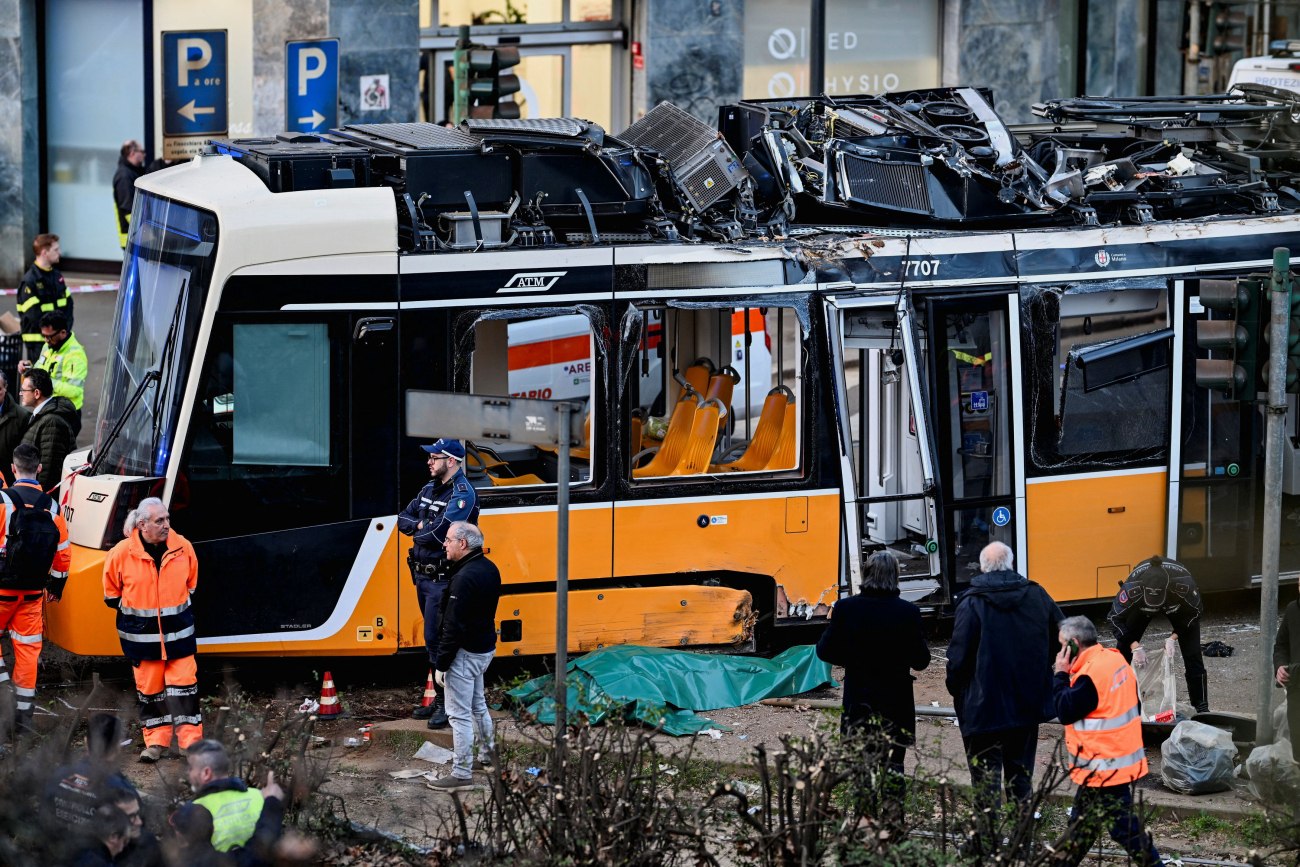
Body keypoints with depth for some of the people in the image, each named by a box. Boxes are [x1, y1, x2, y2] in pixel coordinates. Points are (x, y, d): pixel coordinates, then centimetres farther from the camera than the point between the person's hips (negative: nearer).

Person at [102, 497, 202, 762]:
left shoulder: (183, 548, -4)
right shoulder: (122, 553, -10)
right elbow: (111, 592, 6)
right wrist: (129, 609, 6)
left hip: (178, 630, 1)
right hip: (142, 633, -1)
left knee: (183, 682, -4)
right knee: (149, 686, 6)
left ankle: (191, 740, -2)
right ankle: (156, 742, 15)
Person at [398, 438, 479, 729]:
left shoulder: (462, 494, -15)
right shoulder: (430, 489, 13)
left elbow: (440, 532, -24)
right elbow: (403, 519, 11)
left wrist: (418, 533, -6)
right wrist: (421, 525, -9)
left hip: (443, 578, -9)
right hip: (423, 575, 9)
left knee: (436, 640, -10)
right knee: (433, 640, 15)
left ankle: (451, 705, -4)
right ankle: (440, 699, 23)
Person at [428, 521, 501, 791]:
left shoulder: (465, 578, -25)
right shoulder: (489, 569, 5)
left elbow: (454, 626, -25)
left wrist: (441, 664, -19)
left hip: (465, 654, -10)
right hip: (485, 648, 10)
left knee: (459, 714, -3)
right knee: (478, 706, 26)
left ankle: (462, 773, 0)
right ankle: (487, 755, 39)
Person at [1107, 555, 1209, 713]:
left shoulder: (1185, 585, -42)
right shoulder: (1132, 587, -43)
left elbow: (1195, 611, -20)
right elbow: (1115, 618, -27)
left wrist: (1173, 638, -27)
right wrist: (1135, 646, -35)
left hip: (1178, 605, -1)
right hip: (1141, 606, 1)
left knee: (1192, 654, -6)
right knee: (1123, 650, -6)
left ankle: (1201, 708, 7)